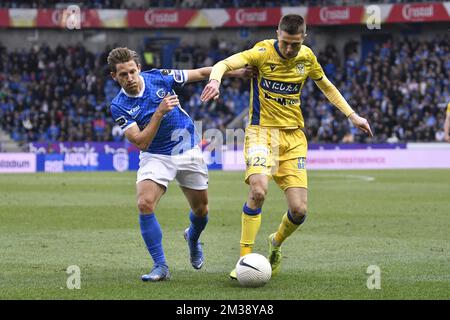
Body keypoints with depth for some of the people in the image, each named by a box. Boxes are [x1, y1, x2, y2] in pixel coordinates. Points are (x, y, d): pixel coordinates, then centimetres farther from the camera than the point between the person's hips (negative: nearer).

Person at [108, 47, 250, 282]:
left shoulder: (159, 77, -12)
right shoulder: (119, 107, -15)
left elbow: (202, 73, 0)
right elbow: (141, 143, -23)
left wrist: (240, 72, -2)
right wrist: (159, 112, -33)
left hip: (188, 151, 2)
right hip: (156, 157, -2)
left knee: (201, 209, 11)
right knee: (145, 204, -25)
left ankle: (192, 238, 47)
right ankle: (160, 266, -16)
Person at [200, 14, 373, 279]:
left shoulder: (307, 58, 3)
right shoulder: (263, 53, -10)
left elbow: (327, 86, 22)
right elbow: (224, 64, -22)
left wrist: (352, 115, 19)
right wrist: (215, 80, -44)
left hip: (294, 136, 4)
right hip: (262, 131, -4)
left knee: (299, 210, -6)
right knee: (259, 190, -30)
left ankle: (276, 243, 28)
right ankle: (245, 258, -17)